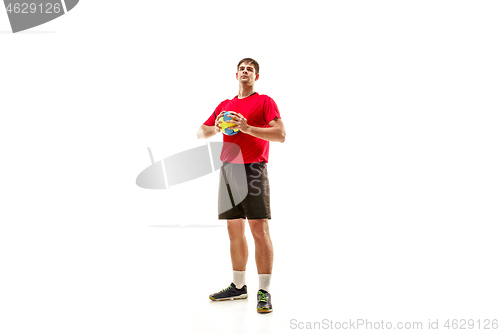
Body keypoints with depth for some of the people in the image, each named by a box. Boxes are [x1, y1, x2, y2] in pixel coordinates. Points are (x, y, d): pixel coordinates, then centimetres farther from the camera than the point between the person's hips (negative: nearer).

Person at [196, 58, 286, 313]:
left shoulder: (264, 101, 3)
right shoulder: (225, 105, 19)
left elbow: (281, 135, -9)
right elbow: (200, 133, 21)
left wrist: (247, 127, -17)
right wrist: (215, 128, -1)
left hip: (253, 168, -6)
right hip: (228, 168, 6)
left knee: (259, 229, -10)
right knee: (234, 230, 10)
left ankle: (264, 292, -5)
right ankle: (238, 286, 20)